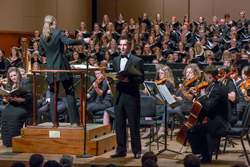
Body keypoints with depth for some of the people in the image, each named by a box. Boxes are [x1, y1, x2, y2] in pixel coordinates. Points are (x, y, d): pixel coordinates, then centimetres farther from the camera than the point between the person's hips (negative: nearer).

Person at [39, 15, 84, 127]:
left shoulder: (42, 36, 6)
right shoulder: (58, 33, -8)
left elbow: (41, 52, 11)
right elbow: (68, 42, -23)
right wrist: (83, 41, -16)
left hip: (51, 68, 4)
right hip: (62, 67, -4)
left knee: (53, 93, 10)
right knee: (70, 93, 2)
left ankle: (54, 121, 5)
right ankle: (74, 121, -1)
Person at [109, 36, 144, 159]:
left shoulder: (137, 61, -1)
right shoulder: (116, 60, 17)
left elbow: (141, 79, -8)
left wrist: (128, 80, -23)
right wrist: (110, 78, -4)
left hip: (132, 97, -5)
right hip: (119, 96, 5)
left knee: (134, 124, 0)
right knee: (119, 124, 6)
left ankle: (136, 150, 8)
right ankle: (121, 149, 13)